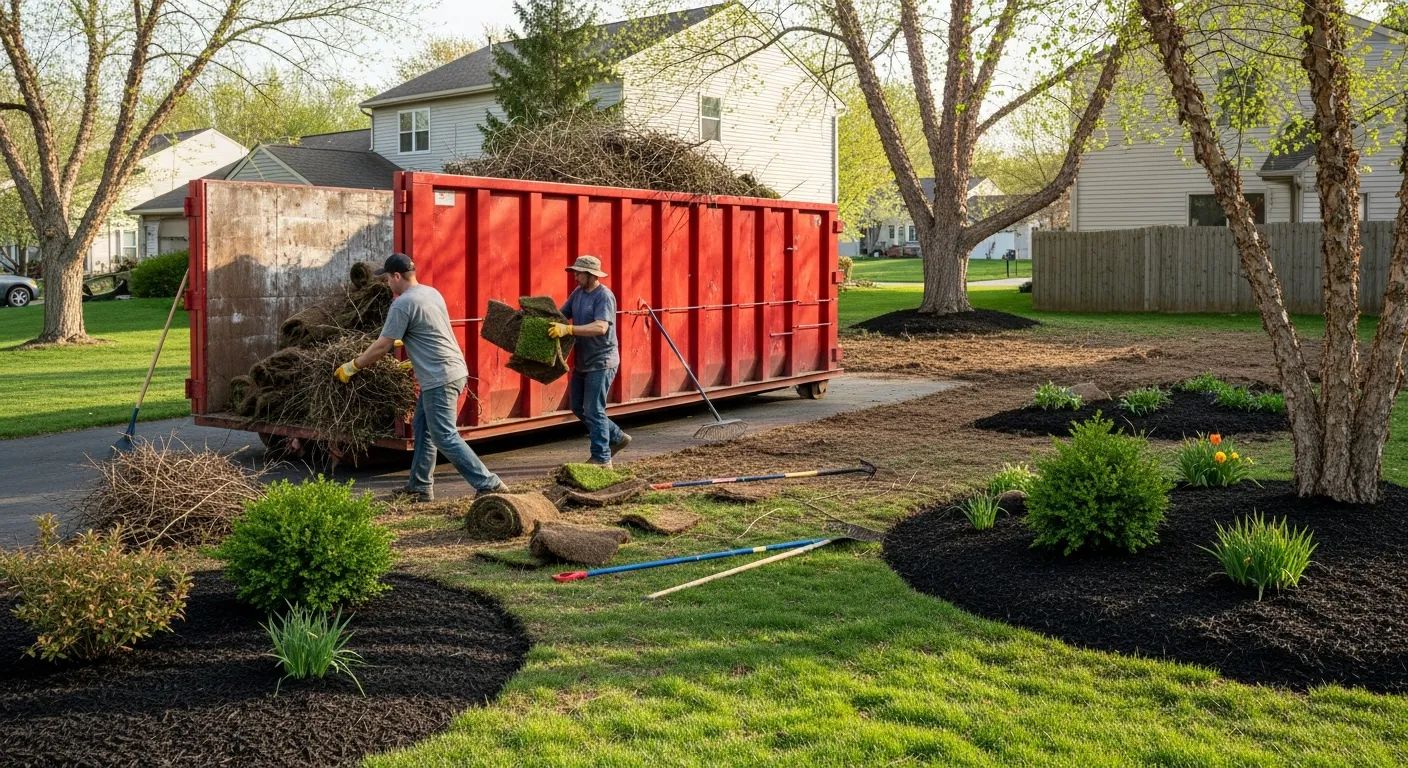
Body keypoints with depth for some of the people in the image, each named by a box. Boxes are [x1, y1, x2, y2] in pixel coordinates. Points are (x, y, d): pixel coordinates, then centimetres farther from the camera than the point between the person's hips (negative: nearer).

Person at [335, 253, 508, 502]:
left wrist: (352, 367, 1)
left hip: (440, 378, -10)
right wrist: (400, 341, 44)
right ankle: (420, 487, 22)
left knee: (445, 437, -7)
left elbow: (382, 346, -11)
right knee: (422, 428, 17)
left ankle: (489, 485, -9)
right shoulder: (431, 292, 15)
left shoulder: (402, 304, -13)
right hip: (454, 370, 10)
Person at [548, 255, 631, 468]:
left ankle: (601, 458, 6)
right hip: (582, 362, 9)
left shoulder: (604, 296, -18)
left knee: (593, 411, -6)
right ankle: (617, 438, 29)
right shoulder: (578, 293, 8)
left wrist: (568, 329, -39)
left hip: (601, 362, -9)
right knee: (578, 407, 16)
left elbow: (601, 327, -31)